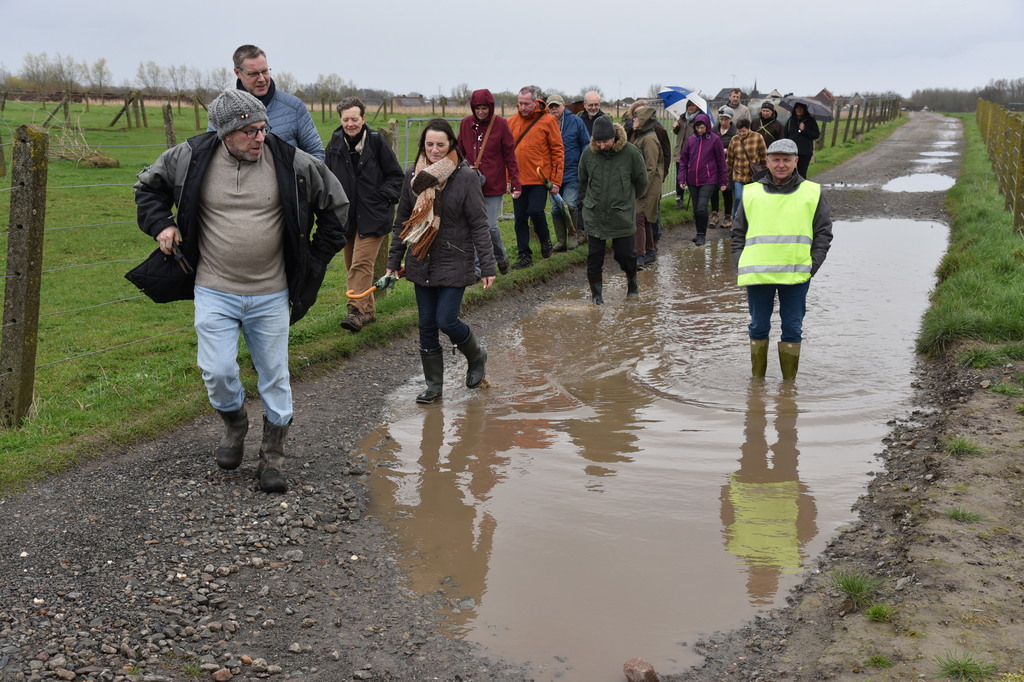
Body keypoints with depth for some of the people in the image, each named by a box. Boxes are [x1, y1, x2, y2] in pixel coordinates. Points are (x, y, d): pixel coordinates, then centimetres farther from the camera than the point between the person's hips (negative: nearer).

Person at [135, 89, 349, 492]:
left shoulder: (290, 162, -7)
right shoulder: (193, 158, -6)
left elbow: (335, 203, 8)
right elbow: (149, 185, 14)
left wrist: (316, 257, 6)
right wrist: (161, 224, -1)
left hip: (271, 295, 0)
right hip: (215, 292, 0)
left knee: (275, 376, 7)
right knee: (217, 371, -6)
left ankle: (273, 456, 24)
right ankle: (235, 426, 27)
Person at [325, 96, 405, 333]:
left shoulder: (377, 142, -5)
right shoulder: (335, 144, 5)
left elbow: (396, 176, 2)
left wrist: (383, 197, -9)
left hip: (372, 216, -5)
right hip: (346, 215, 5)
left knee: (362, 263, -16)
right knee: (351, 266, 11)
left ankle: (358, 310, -21)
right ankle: (368, 310, 22)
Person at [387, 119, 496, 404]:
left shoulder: (466, 177, -8)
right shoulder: (414, 175, 4)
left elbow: (479, 225, -8)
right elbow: (402, 221, 11)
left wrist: (487, 266, -12)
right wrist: (393, 261, 10)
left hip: (454, 263, -4)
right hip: (421, 263, 4)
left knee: (446, 320, -9)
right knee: (427, 324, 7)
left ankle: (476, 356, 21)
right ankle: (434, 385, 19)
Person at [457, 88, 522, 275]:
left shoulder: (501, 124, -4)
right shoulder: (466, 124, 4)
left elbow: (510, 156, -3)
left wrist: (515, 183, -8)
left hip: (494, 185, -3)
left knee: (491, 226, -3)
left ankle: (501, 257, 24)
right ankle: (478, 267, 14)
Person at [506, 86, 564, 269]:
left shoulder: (548, 121, -4)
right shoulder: (511, 122, 6)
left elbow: (558, 151, -4)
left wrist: (556, 181, -8)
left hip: (539, 178, -4)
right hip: (518, 179, 4)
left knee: (536, 211, -14)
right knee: (520, 218, 5)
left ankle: (545, 240, 15)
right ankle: (524, 255, 14)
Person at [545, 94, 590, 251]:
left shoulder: (575, 121, -1)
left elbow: (586, 144, 3)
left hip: (572, 173, -4)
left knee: (569, 205, -14)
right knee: (555, 209, 7)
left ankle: (574, 235, 5)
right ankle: (561, 241, 16)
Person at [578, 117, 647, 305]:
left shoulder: (630, 153, -12)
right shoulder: (588, 153, -6)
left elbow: (641, 182, 4)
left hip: (622, 216, -2)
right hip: (594, 215, 2)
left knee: (624, 254, 6)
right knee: (594, 256, 4)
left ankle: (632, 282, 34)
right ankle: (596, 293, 19)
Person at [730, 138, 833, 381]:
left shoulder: (812, 193, 7)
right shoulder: (751, 193, 9)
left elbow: (824, 233, 8)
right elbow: (738, 232, 14)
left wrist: (812, 265, -4)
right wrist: (739, 265, 2)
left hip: (796, 274, -1)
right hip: (757, 274, 1)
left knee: (792, 328, 4)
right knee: (758, 327, 8)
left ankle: (789, 380, 15)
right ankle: (757, 378, 21)